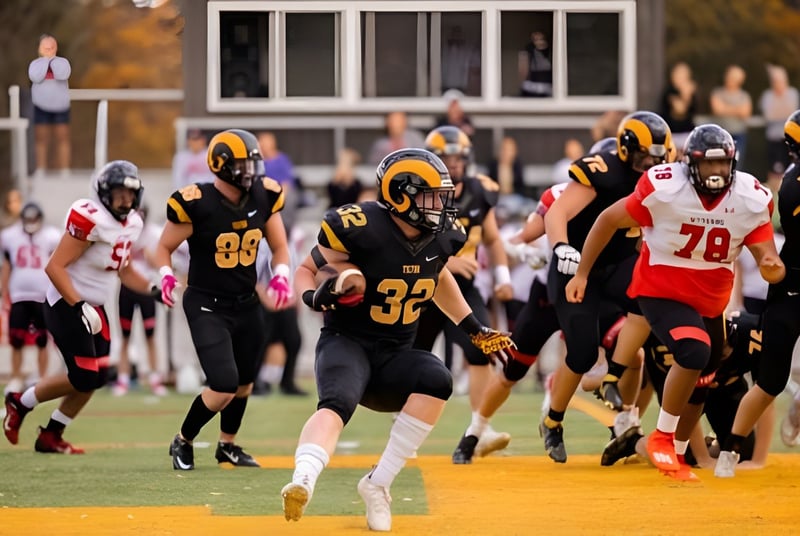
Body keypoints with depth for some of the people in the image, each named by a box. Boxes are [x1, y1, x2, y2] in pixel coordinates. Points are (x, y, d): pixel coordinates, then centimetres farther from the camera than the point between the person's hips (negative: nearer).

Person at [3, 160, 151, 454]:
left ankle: (51, 436, 18)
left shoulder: (131, 223, 5)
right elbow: (54, 267, -23)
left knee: (97, 377, 4)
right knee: (83, 377, -11)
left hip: (93, 306, 9)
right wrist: (79, 307, -27)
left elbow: (124, 271, 19)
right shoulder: (91, 220, -22)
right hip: (66, 305, -9)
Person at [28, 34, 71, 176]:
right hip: (41, 108, 0)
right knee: (41, 140, -1)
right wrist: (45, 59, -10)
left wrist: (53, 59, -10)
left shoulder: (62, 62, 2)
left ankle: (64, 173, 3)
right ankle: (40, 173, 2)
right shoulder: (36, 64, 2)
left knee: (62, 139, 1)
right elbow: (36, 77, -20)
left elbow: (62, 75, -21)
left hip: (61, 107, 0)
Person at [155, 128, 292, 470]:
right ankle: (183, 442, 11)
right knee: (224, 386, -15)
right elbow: (164, 248, -6)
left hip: (246, 304, 6)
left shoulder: (263, 197, -4)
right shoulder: (197, 204, -20)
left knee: (245, 381, 18)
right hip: (207, 306, -6)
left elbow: (279, 247, 9)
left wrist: (280, 275, -9)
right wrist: (166, 276, -25)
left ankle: (227, 445, 42)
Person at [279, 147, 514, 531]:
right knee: (338, 402, -36)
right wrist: (315, 296, -26)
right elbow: (305, 271, -4)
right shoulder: (360, 228, -17)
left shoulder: (440, 237, 1)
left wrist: (474, 329, 22)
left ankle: (379, 483, -17)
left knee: (437, 380, -26)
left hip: (395, 355, 6)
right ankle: (302, 482, -61)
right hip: (346, 341, -6)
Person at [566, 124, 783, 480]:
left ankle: (676, 455, 38)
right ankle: (662, 438, -11)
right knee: (695, 351, -29)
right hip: (660, 291, -5)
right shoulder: (663, 190, -23)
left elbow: (768, 259, -11)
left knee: (700, 384, 15)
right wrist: (582, 273, -7)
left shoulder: (752, 200, -13)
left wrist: (772, 268, -37)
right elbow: (609, 220, -11)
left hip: (711, 301, 5)